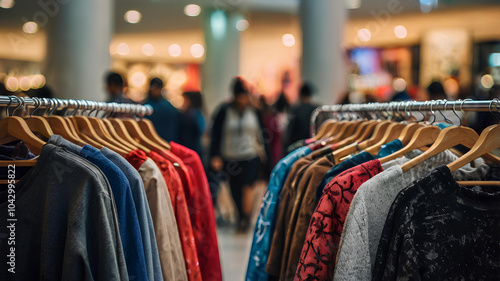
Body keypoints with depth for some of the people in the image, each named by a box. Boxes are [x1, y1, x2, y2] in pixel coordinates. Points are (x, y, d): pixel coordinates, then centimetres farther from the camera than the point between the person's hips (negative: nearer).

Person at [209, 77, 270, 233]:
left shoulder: (254, 111, 4)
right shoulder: (224, 111, -1)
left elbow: (261, 134, 12)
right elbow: (216, 135, -2)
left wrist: (264, 154, 13)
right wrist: (215, 156, -9)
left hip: (251, 157, -1)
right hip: (230, 158, 1)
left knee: (247, 187, -16)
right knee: (235, 191, 6)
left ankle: (246, 219, -9)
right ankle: (241, 218, 23)